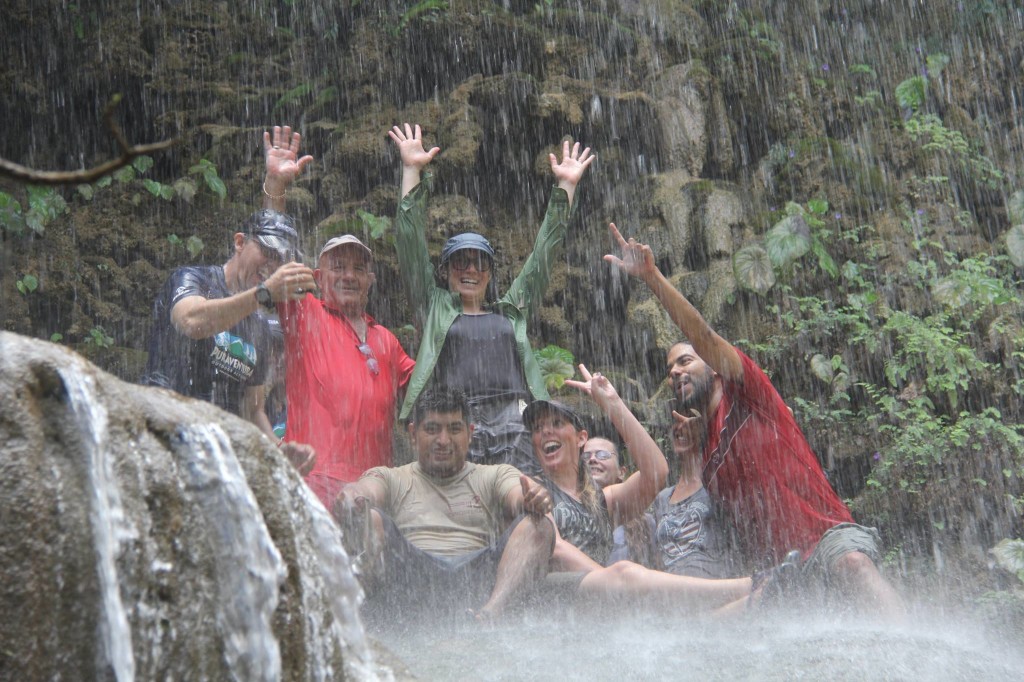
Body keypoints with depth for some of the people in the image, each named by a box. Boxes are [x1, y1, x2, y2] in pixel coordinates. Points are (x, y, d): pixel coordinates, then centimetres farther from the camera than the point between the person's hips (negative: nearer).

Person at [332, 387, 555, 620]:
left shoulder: (495, 476, 27)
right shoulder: (390, 478, 24)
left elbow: (519, 498, 5)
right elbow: (367, 491, 1)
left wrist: (534, 501, -22)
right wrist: (353, 495, -26)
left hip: (476, 573, 1)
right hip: (411, 573, -1)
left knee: (539, 526, -20)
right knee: (369, 518, -25)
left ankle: (492, 610, -44)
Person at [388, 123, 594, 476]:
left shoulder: (512, 310, 25)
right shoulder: (435, 308, 19)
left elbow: (544, 252, 26)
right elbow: (411, 241, 15)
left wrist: (566, 186, 25)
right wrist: (411, 170, 11)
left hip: (515, 423, 2)